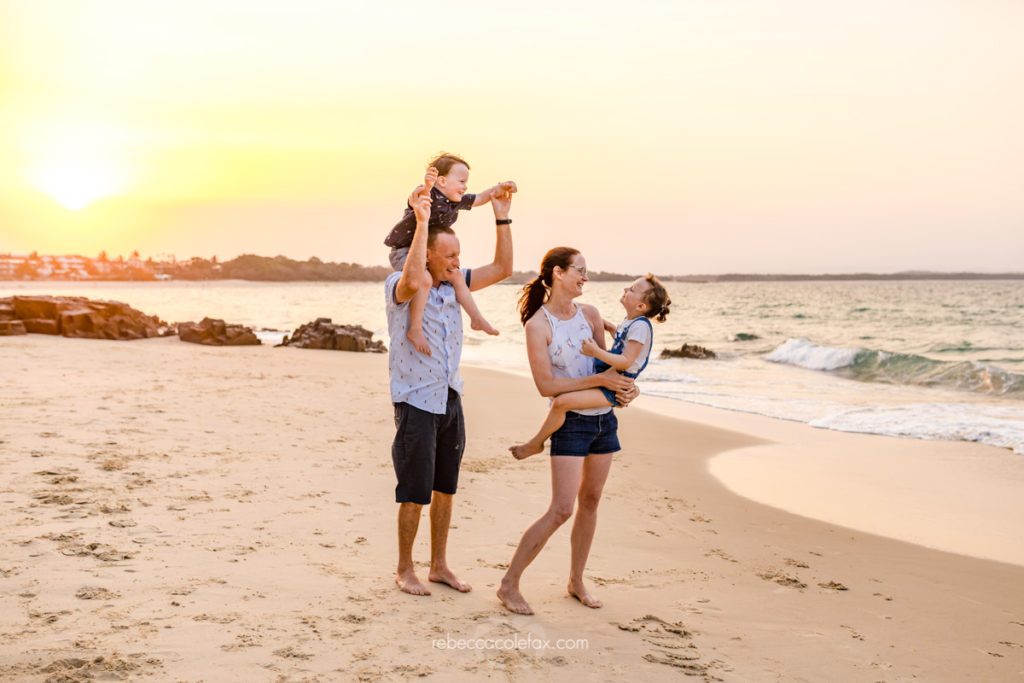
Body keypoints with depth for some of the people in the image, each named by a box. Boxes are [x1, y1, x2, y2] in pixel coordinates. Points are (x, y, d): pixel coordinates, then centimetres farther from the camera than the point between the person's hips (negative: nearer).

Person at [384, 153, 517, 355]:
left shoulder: (455, 202, 4)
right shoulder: (429, 196, -22)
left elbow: (479, 199, 16)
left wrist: (500, 188, 1)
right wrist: (426, 186, -65)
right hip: (404, 251, -9)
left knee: (456, 277, 15)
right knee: (424, 279, -33)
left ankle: (476, 318, 31)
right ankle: (415, 329, -27)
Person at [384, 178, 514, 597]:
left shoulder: (453, 284, 8)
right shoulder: (398, 285, -12)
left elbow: (502, 269, 9)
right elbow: (413, 281, -38)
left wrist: (502, 219, 2)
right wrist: (421, 222, -36)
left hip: (450, 400, 7)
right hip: (416, 401, -7)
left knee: (445, 488, 13)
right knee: (415, 494, -1)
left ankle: (439, 565, 25)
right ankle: (405, 570, 15)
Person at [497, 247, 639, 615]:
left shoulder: (590, 314, 6)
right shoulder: (538, 326, -13)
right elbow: (546, 385, -17)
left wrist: (627, 385, -7)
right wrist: (599, 380, -19)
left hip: (604, 418, 7)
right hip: (571, 421, -6)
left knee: (590, 501, 13)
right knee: (561, 510, -12)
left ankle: (576, 580, 29)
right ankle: (509, 584, 0)